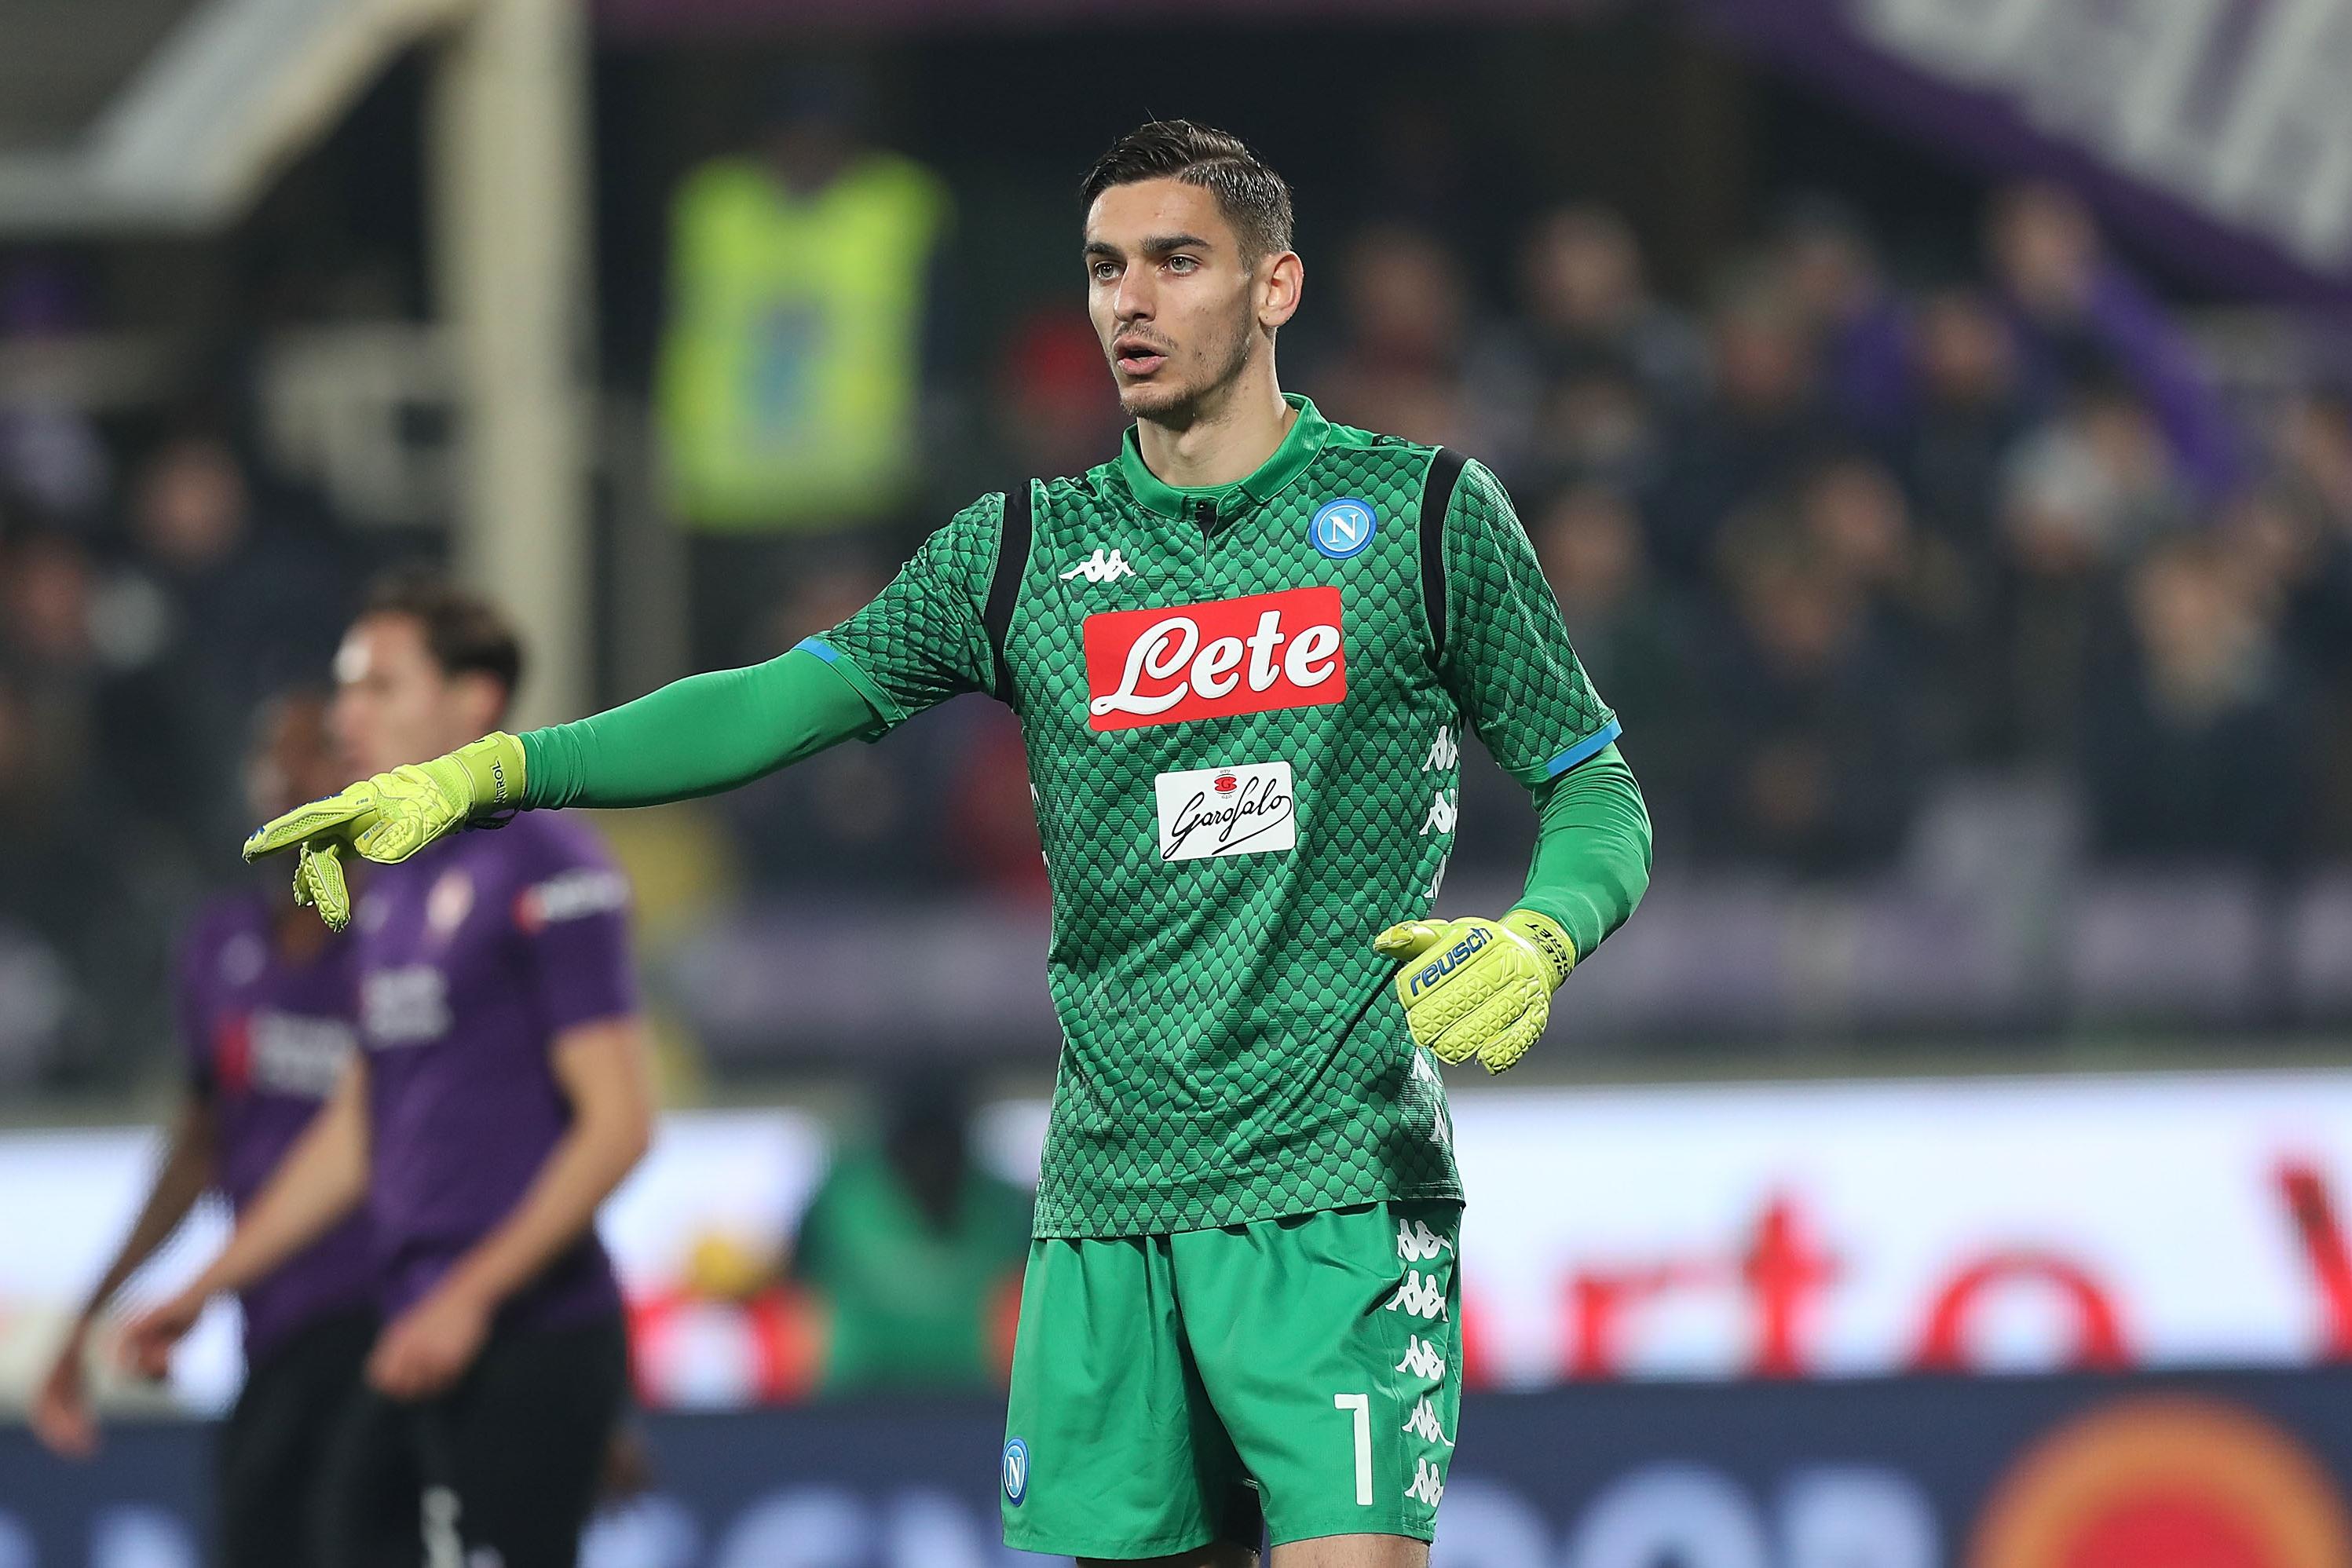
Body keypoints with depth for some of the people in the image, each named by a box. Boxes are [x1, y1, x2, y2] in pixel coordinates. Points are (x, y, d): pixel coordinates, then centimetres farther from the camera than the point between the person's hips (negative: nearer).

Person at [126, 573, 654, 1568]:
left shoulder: (545, 872, -10)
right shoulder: (394, 892, 17)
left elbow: (617, 1122, -15)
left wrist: (471, 1296, -21)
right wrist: (205, 1289, 22)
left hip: (526, 1344, -9)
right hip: (414, 1349, 9)